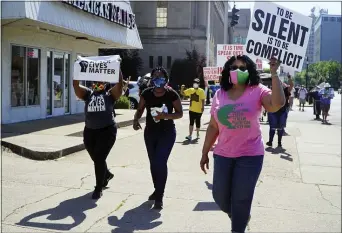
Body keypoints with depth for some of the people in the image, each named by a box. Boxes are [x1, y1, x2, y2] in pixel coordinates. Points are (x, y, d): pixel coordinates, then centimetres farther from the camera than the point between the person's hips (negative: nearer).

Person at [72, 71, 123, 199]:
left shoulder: (110, 94, 1)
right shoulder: (88, 93, 8)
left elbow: (119, 83, -12)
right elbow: (75, 85, -2)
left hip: (107, 131, -4)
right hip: (89, 131, 4)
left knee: (99, 159, -7)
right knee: (96, 159, 17)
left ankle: (98, 188, 9)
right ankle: (107, 174, 48)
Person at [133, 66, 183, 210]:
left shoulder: (172, 94, -14)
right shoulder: (146, 93, -6)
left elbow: (180, 113, -10)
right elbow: (140, 110, 4)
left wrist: (165, 115, -27)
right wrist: (136, 120, -17)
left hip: (167, 133, -4)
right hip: (150, 132, 4)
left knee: (160, 162, -13)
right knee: (153, 162, 14)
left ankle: (159, 196, -2)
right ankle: (157, 190, 34)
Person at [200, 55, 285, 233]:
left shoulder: (257, 91, -6)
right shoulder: (220, 95, 3)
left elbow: (277, 104, -27)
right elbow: (213, 126, 7)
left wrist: (274, 74, -25)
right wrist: (205, 153, 9)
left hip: (250, 155, -3)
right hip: (223, 155, 4)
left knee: (241, 199, 6)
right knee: (219, 196, 12)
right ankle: (241, 217, 44)